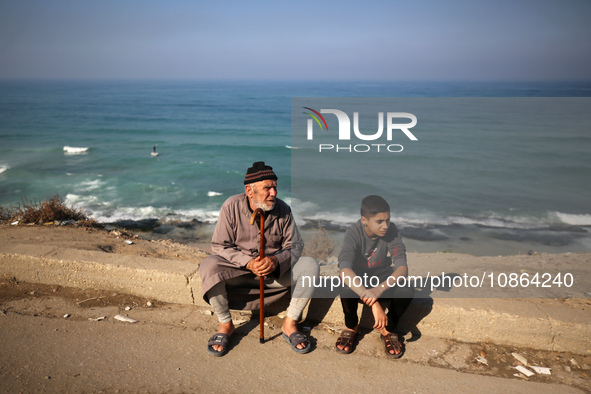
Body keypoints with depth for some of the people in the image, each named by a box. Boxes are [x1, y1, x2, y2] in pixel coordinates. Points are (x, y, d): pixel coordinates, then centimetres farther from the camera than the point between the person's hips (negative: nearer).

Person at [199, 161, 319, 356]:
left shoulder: (283, 209, -7)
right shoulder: (232, 206, -12)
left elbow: (295, 245, -4)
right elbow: (219, 245, -11)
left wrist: (276, 261, -26)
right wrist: (248, 263, -27)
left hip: (276, 271, 2)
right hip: (239, 270, -1)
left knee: (310, 265, -21)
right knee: (209, 266, -30)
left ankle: (289, 324, -7)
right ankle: (225, 324, -9)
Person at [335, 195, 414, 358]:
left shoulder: (391, 231, -20)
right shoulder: (354, 233, -27)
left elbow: (402, 268, -28)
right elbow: (345, 270, -42)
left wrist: (380, 288, -49)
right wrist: (374, 304, -53)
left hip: (383, 281, 2)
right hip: (358, 282, -2)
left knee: (407, 291, -29)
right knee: (347, 291, -36)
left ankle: (388, 329, 2)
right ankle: (351, 327, -1)